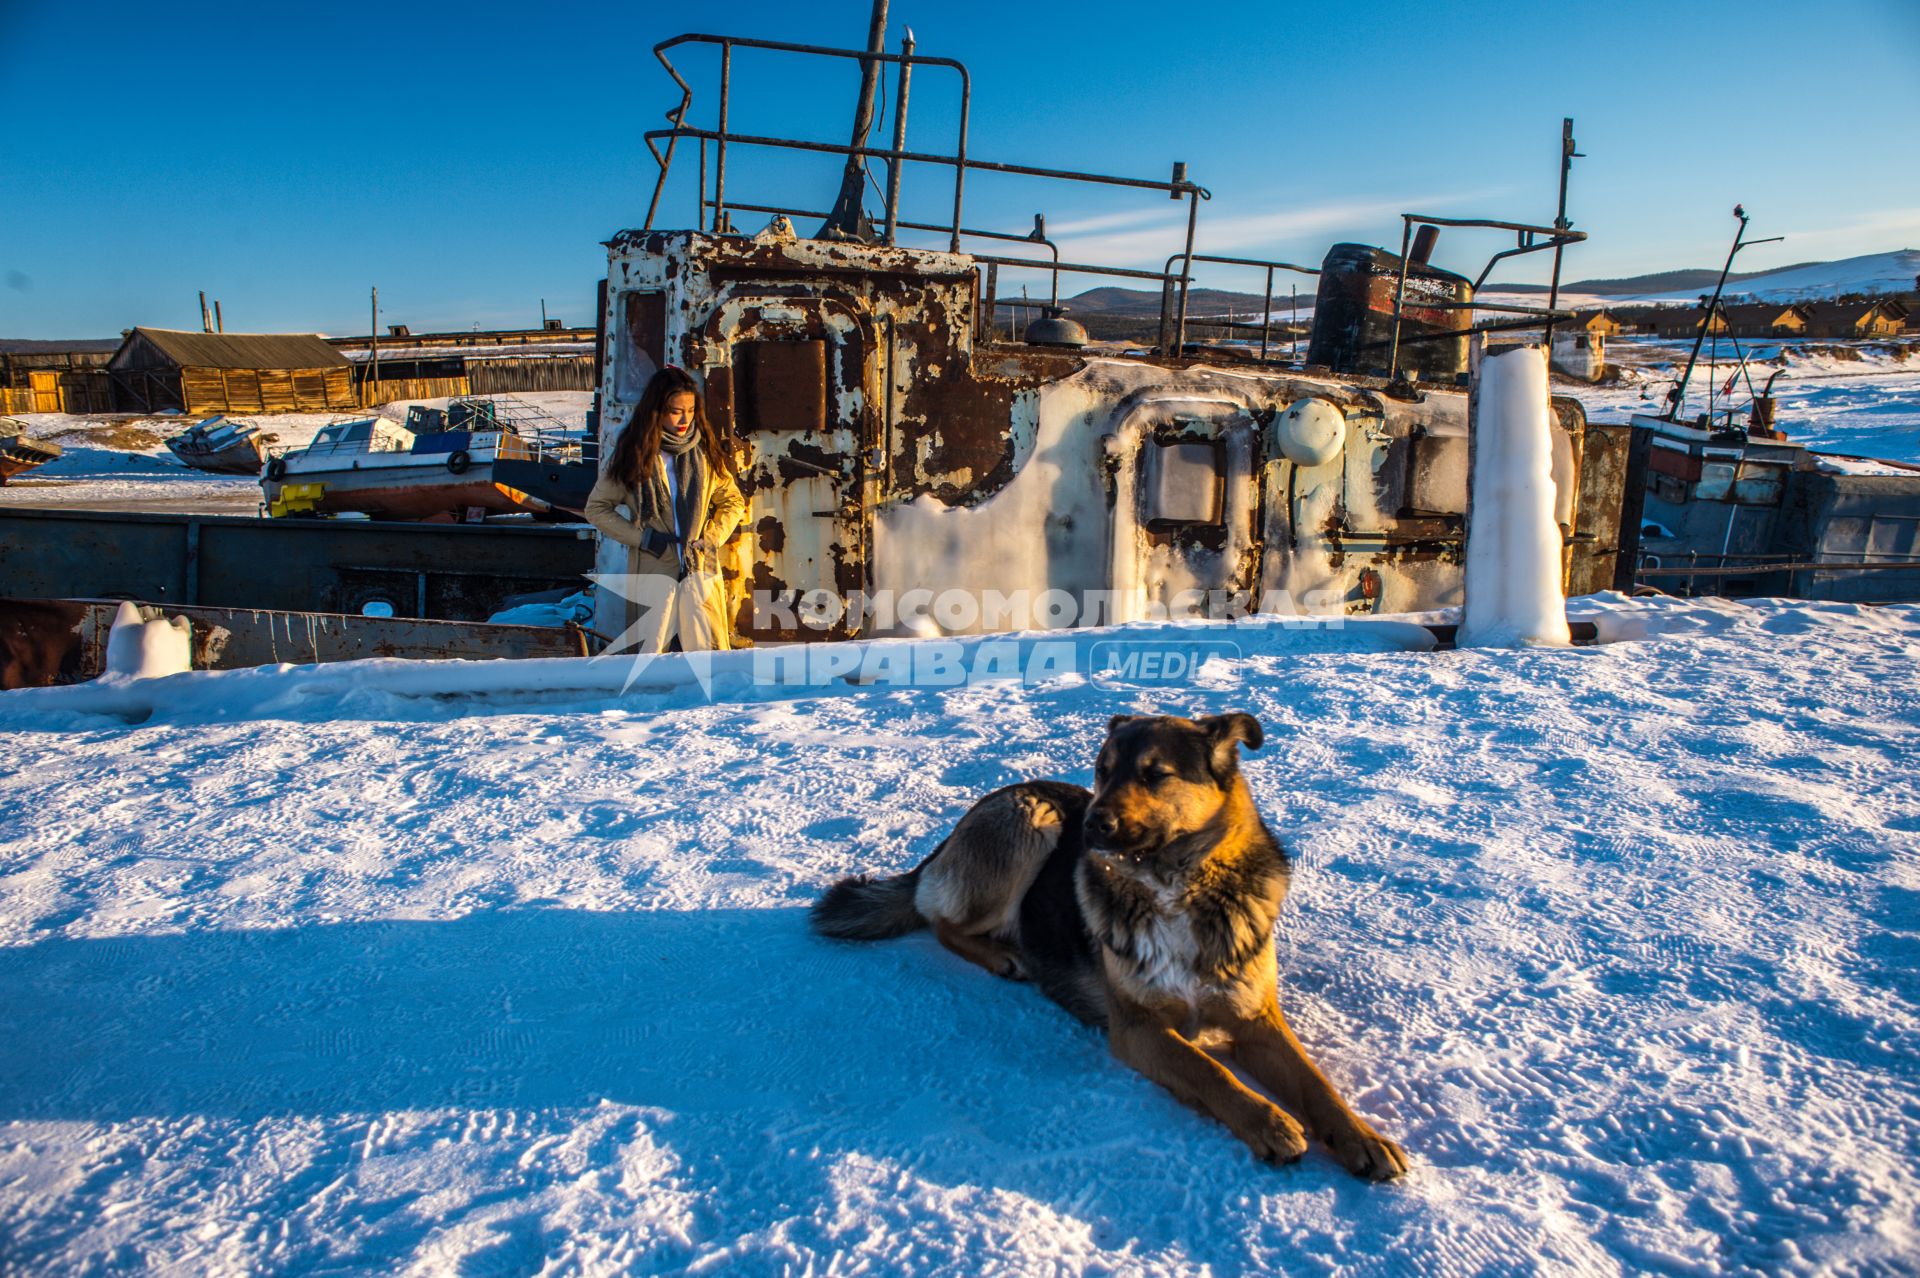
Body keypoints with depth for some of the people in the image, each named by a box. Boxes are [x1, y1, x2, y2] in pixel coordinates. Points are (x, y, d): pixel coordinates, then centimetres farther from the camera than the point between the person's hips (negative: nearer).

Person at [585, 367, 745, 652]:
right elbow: (596, 508, 6)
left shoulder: (705, 452, 6)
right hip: (652, 572, -1)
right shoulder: (634, 455, 1)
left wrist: (711, 538, 0)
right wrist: (642, 538, -6)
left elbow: (733, 501, 17)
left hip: (700, 572, 1)